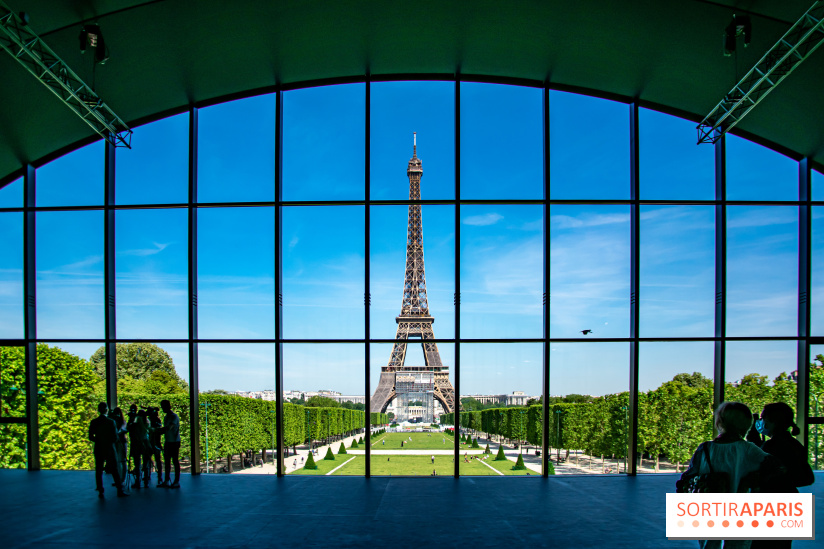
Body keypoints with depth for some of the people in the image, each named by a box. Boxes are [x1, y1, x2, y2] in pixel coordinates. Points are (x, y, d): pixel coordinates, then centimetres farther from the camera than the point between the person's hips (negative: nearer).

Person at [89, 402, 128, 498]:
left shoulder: (94, 422, -3)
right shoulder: (111, 422, -10)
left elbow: (91, 437, 0)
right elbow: (115, 438, -9)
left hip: (98, 450, 2)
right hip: (110, 449, -2)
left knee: (99, 471, 9)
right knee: (115, 470, 4)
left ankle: (100, 492, 7)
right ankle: (120, 491, 6)